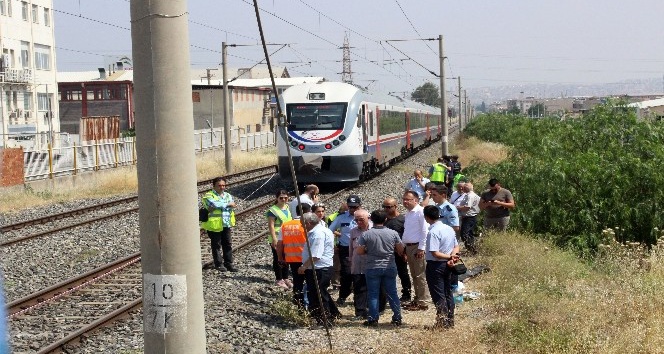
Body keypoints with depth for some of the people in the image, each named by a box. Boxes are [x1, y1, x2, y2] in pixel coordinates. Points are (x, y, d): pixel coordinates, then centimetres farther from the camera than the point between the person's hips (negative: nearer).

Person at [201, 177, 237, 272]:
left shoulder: (228, 195, 11)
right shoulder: (209, 196, -6)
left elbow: (232, 206, -7)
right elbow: (214, 204, -25)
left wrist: (215, 207, -19)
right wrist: (228, 204, -13)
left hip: (226, 224, 5)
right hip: (214, 224, -5)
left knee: (227, 244, 9)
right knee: (216, 245, 4)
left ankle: (228, 263, 18)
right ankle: (218, 264, 13)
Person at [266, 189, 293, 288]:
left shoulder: (288, 208, 11)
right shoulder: (273, 210, -11)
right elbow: (271, 226, -16)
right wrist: (274, 239, -22)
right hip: (277, 239, -7)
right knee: (278, 259, 0)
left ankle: (285, 278, 22)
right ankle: (279, 280, 7)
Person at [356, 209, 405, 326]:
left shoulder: (366, 234, -9)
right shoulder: (393, 233, -4)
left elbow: (360, 251, -6)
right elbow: (401, 250, 2)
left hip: (373, 268, -2)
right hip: (390, 267, 2)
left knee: (373, 294, 5)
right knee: (392, 293, 10)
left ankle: (373, 319, 5)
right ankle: (397, 318, 11)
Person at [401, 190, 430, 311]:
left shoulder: (420, 212, -12)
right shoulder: (408, 213, 16)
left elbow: (425, 231, -17)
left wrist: (421, 248, -19)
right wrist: (404, 248, 18)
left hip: (417, 247, -9)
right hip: (409, 247, 9)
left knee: (420, 276, -7)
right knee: (414, 275, 14)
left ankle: (422, 302, -4)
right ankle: (417, 299, 21)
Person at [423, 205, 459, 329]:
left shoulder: (433, 232, -20)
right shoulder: (449, 229, 6)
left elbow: (435, 253, -25)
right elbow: (456, 247, 10)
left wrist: (450, 257, -15)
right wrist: (452, 257, -6)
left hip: (435, 266, -8)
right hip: (447, 266, 8)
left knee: (438, 295, 0)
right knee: (448, 293, 15)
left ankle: (442, 322, 0)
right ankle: (450, 321, 21)